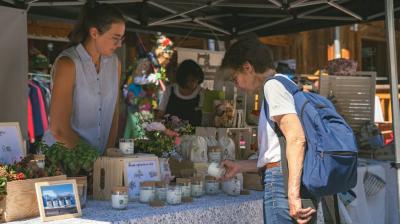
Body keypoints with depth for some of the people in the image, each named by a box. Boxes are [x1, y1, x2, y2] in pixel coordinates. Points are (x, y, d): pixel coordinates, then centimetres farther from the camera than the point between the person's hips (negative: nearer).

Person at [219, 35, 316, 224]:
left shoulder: (273, 85, -6)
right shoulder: (283, 85, 23)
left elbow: (296, 138, -20)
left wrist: (293, 194, -25)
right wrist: (239, 167, 31)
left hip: (281, 181, -10)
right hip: (280, 179, 10)